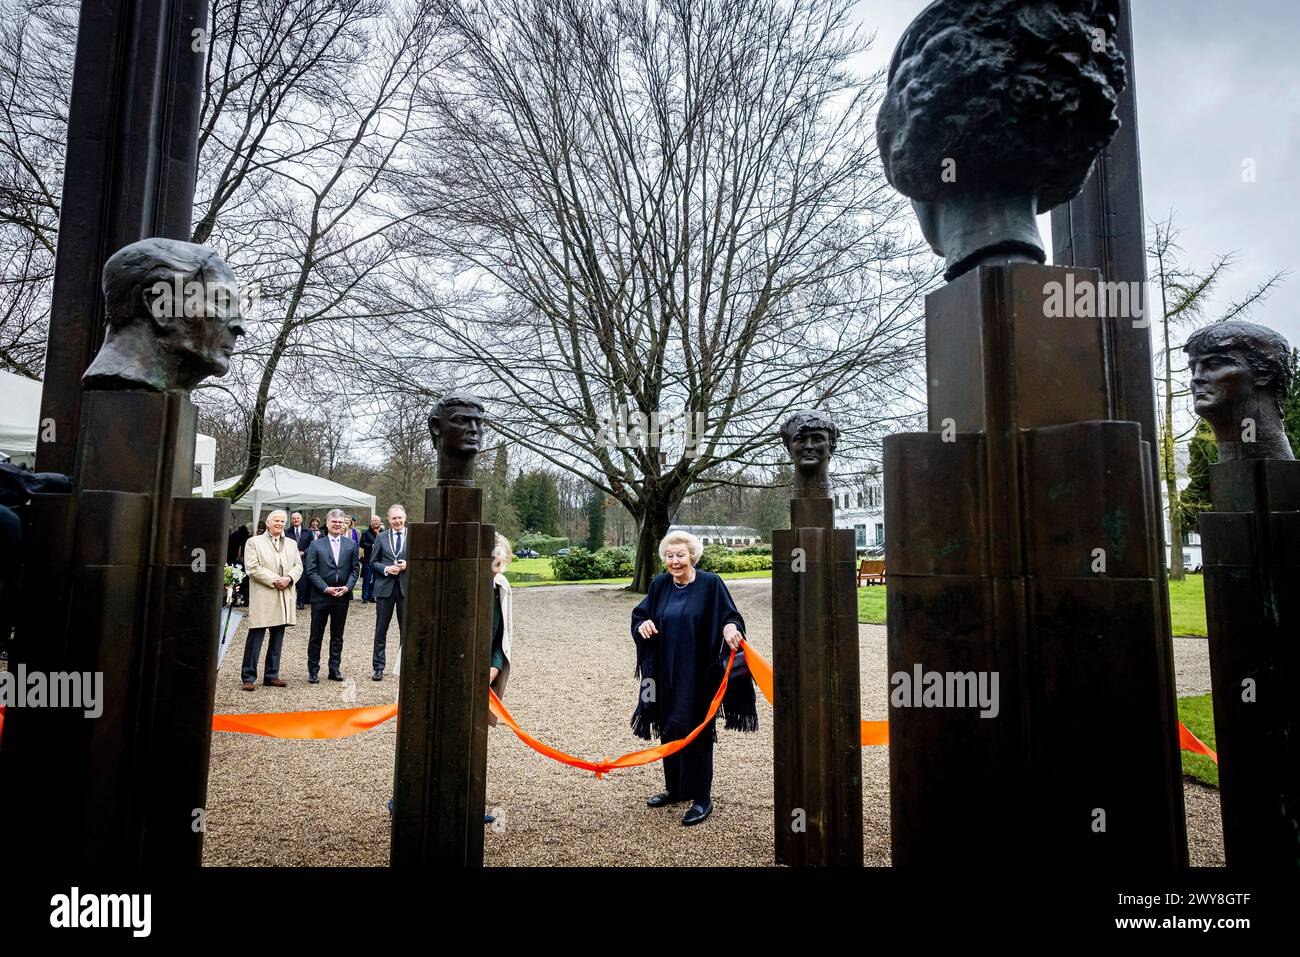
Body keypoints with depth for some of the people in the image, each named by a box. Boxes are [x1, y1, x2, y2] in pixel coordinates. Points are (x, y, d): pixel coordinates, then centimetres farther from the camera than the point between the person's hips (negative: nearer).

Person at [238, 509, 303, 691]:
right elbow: (252, 568, -8)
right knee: (256, 637, -5)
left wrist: (288, 578, -9)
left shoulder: (292, 544, 17)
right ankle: (249, 677, 3)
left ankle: (271, 675, 17)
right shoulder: (254, 542, 2)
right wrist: (274, 580, -14)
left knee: (278, 638, 9)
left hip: (284, 597, 5)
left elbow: (298, 566, 11)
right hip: (263, 596, -5)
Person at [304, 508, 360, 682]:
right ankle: (313, 671, 14)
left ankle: (335, 669, 20)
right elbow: (311, 571, -4)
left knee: (337, 636, 11)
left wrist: (347, 587, -10)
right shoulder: (316, 545, 0)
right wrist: (326, 588, -14)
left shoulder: (351, 545, 6)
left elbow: (355, 569, 5)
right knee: (316, 636, 5)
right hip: (321, 596, -2)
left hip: (342, 596, 2)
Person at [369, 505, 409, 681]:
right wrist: (385, 569, -10)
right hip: (385, 587, 1)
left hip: (406, 587, -1)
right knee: (381, 629, 6)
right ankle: (378, 667, 15)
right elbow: (373, 562, 8)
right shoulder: (381, 537, 7)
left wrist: (408, 564, -13)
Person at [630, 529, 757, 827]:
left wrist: (729, 627, -32)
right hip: (666, 672, 5)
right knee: (669, 728, 14)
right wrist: (643, 624, -13)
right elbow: (638, 615, 9)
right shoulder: (659, 585, 3)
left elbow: (730, 616, -10)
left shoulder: (711, 584, -9)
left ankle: (702, 799, 14)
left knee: (696, 732, 0)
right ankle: (675, 789, 32)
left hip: (698, 674, -5)